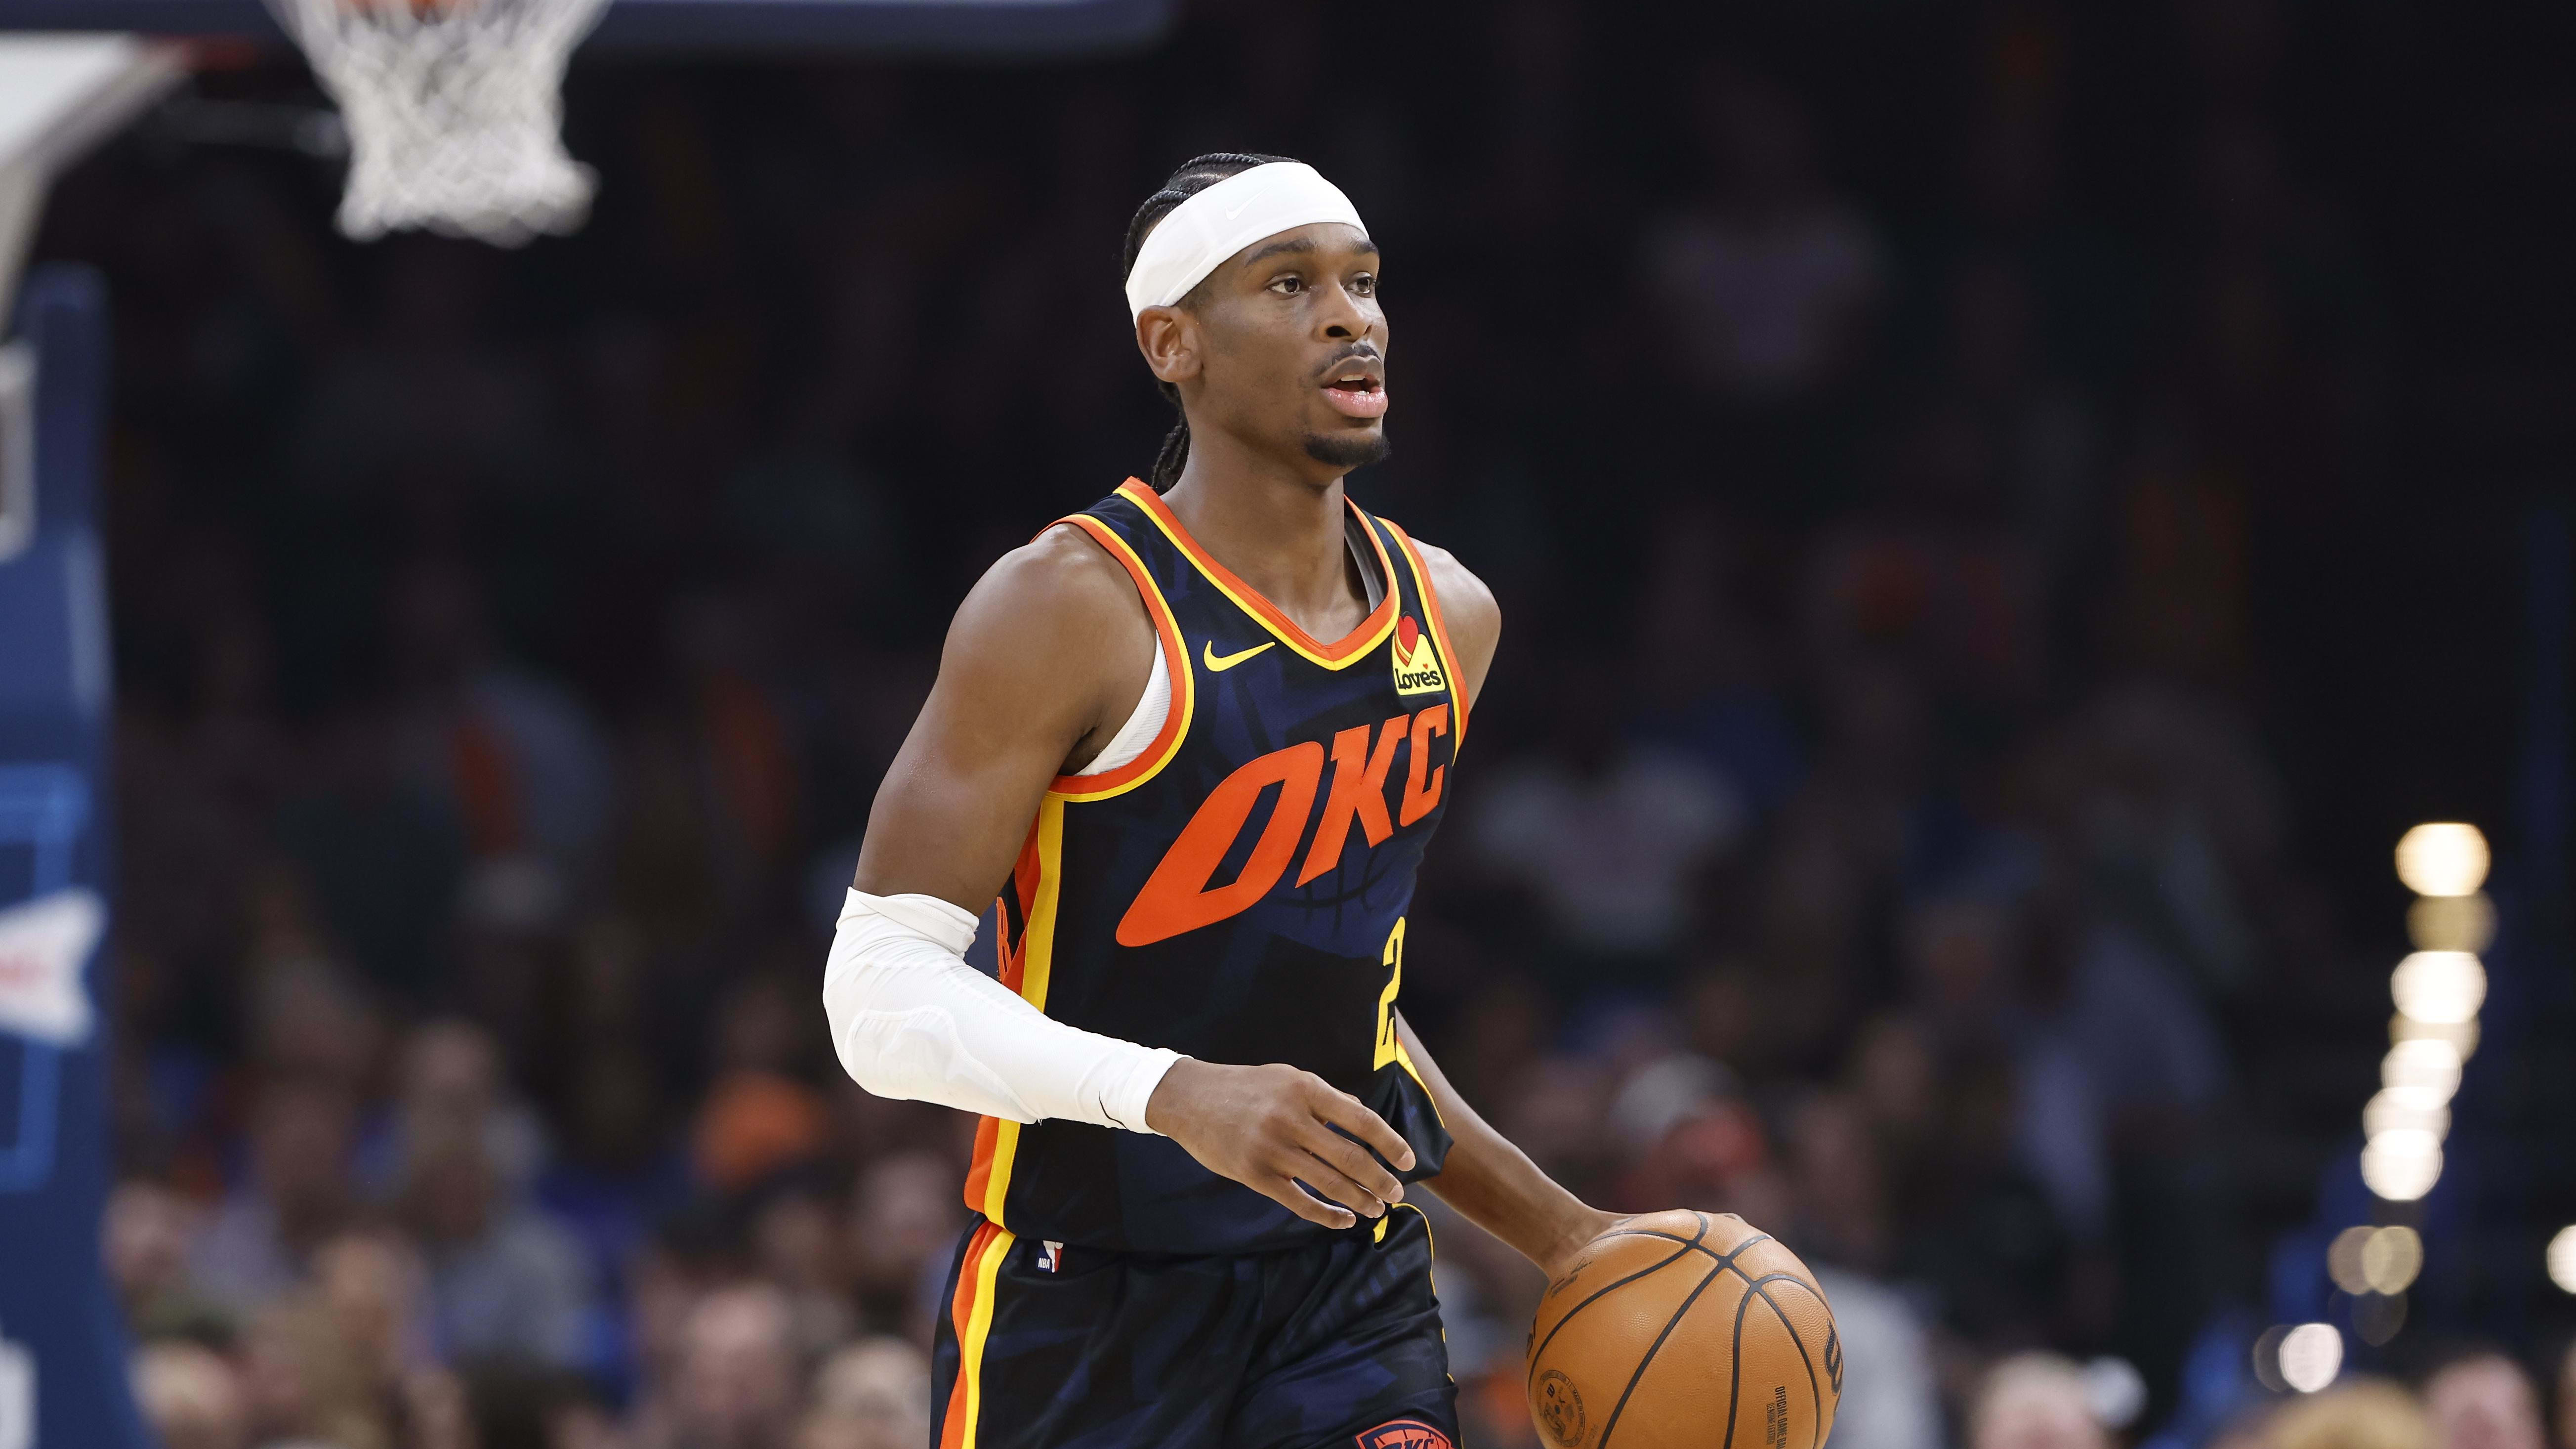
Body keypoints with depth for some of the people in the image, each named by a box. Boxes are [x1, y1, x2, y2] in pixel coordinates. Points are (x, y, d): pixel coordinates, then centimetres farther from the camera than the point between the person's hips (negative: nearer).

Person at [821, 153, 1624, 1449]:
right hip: (1085, 1314, -5)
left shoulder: (1446, 618, 9)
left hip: (1352, 1294, 5)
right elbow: (883, 996, -18)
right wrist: (1176, 1096, -32)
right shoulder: (1071, 609, -13)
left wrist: (1554, 1231, 17)